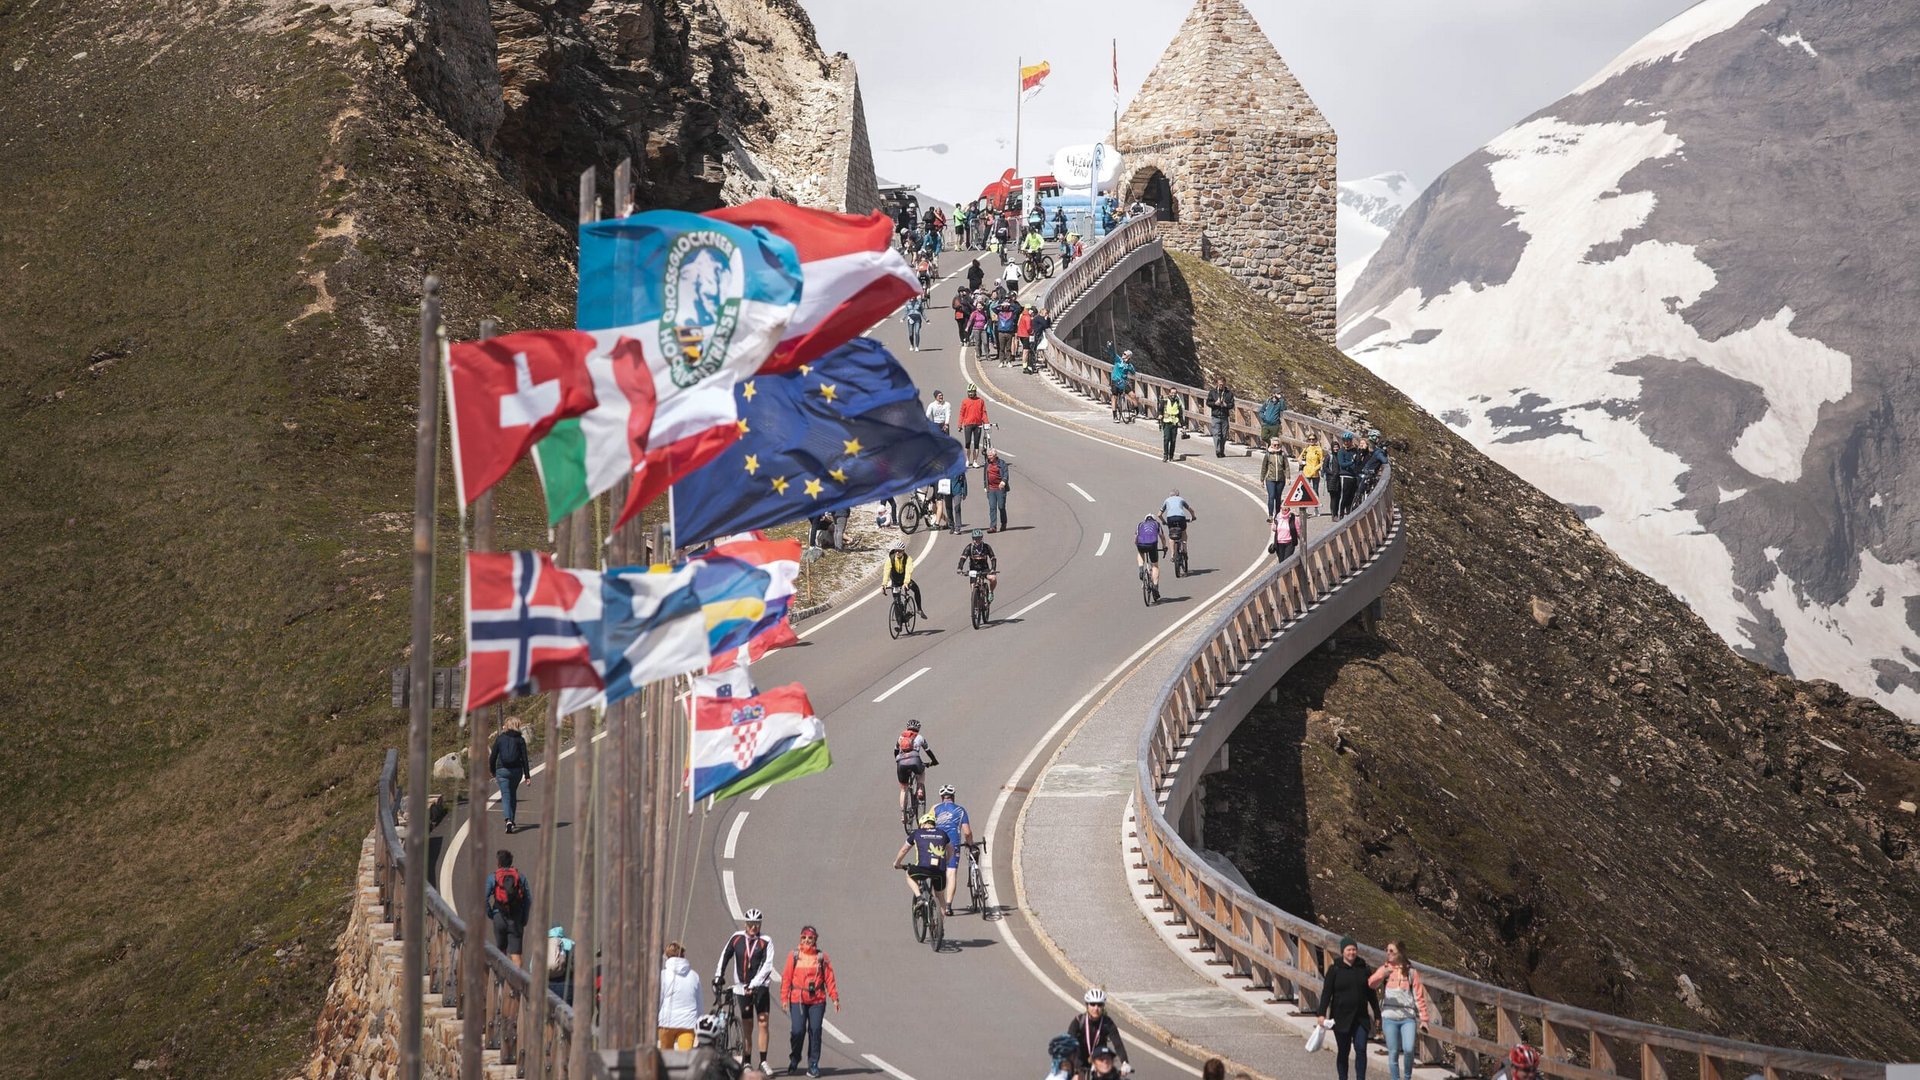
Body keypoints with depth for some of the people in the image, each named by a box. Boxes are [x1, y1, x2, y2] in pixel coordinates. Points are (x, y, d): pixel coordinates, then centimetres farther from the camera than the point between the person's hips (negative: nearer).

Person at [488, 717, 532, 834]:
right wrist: (527, 776, -1)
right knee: (513, 794, 21)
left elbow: (492, 757, 0)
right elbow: (524, 758, -3)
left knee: (505, 795, -5)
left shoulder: (500, 738, 0)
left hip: (502, 771, -2)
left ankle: (508, 821, -26)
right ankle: (512, 821, 27)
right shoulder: (520, 739, 0)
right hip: (516, 770, 2)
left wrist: (493, 772, 13)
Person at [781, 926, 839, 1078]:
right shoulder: (794, 956, 5)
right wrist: (784, 998, 0)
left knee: (815, 1031, -2)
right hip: (797, 1000, -1)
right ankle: (794, 1061, 14)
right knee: (798, 1031, -8)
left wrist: (834, 998, 1)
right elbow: (786, 978, 5)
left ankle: (813, 1064, 8)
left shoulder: (822, 957, 6)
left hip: (817, 1000, 1)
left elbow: (829, 978, 6)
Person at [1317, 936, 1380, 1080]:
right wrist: (1322, 1014, -14)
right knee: (1344, 1052, 5)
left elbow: (1371, 994, 12)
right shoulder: (1334, 970, -2)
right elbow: (1326, 993, -5)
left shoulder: (1363, 969, 6)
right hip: (1341, 1018, -2)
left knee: (1361, 1049, -9)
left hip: (1361, 1018, 2)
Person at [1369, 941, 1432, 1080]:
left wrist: (1424, 1018, 1)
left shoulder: (1411, 972, 8)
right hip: (1389, 1017, 1)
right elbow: (1371, 983, -12)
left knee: (1408, 1049, -16)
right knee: (1393, 1053, -1)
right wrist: (1383, 973, -31)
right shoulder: (1384, 970, 7)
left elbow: (1419, 996, 7)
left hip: (1408, 1017, -1)